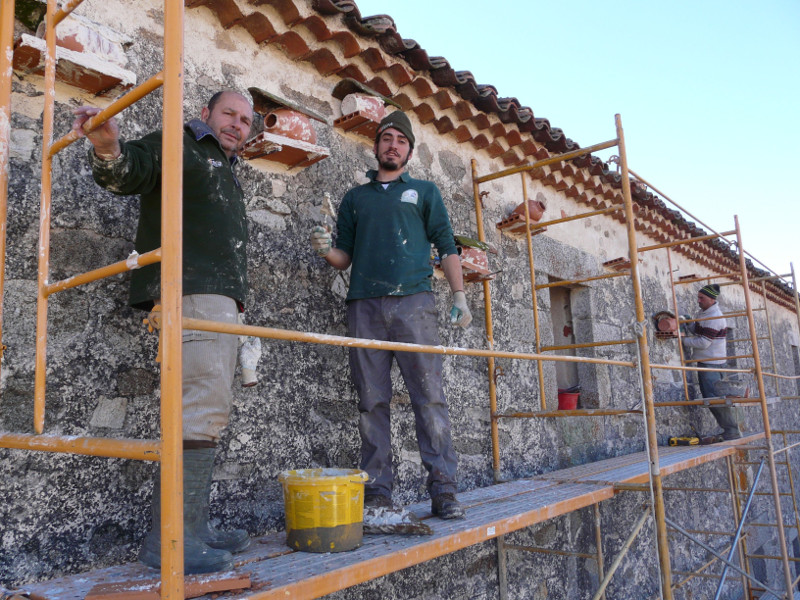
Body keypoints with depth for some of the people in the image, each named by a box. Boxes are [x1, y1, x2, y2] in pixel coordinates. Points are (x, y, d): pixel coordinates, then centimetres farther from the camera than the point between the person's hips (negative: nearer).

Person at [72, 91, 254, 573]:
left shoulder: (227, 172, 31)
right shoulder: (178, 145, 5)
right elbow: (126, 172, -14)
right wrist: (109, 150, -38)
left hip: (222, 298, 10)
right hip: (192, 293, -10)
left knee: (209, 412, 8)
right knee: (205, 407, -18)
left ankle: (194, 528, 15)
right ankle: (169, 538, -15)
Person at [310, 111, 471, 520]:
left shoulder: (424, 192, 20)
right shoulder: (355, 197, 24)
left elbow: (446, 247, 13)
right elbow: (345, 257, 21)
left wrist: (459, 294, 2)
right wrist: (327, 250, -2)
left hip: (413, 301, -1)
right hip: (365, 305, 2)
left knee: (429, 396, -7)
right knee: (372, 402, 0)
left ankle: (443, 490, -4)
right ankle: (376, 493, 5)